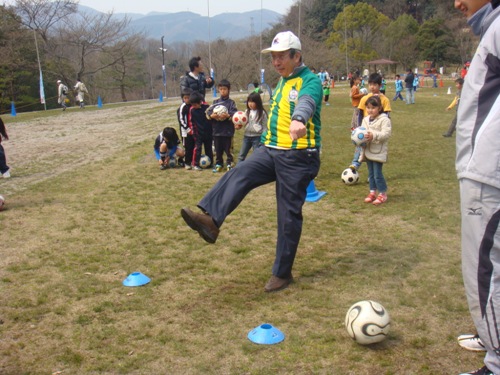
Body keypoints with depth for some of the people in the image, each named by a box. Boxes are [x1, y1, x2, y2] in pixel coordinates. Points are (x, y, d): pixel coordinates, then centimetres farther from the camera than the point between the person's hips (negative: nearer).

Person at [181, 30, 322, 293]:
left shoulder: (310, 81, -11)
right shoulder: (282, 82, 16)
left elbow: (306, 102, -35)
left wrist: (299, 120, -57)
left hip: (299, 157, -7)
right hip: (271, 151, 7)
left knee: (289, 215, -1)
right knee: (238, 175, -20)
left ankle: (282, 273, 10)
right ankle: (210, 220, -38)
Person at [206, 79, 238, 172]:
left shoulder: (231, 102, -1)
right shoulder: (215, 102, 8)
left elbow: (235, 114, -12)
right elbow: (208, 111, 3)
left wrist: (228, 115, -28)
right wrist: (211, 115, -17)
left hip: (228, 130, -3)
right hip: (217, 130, 3)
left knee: (228, 149, 5)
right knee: (218, 150, 11)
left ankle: (229, 164, 16)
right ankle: (218, 164, 23)